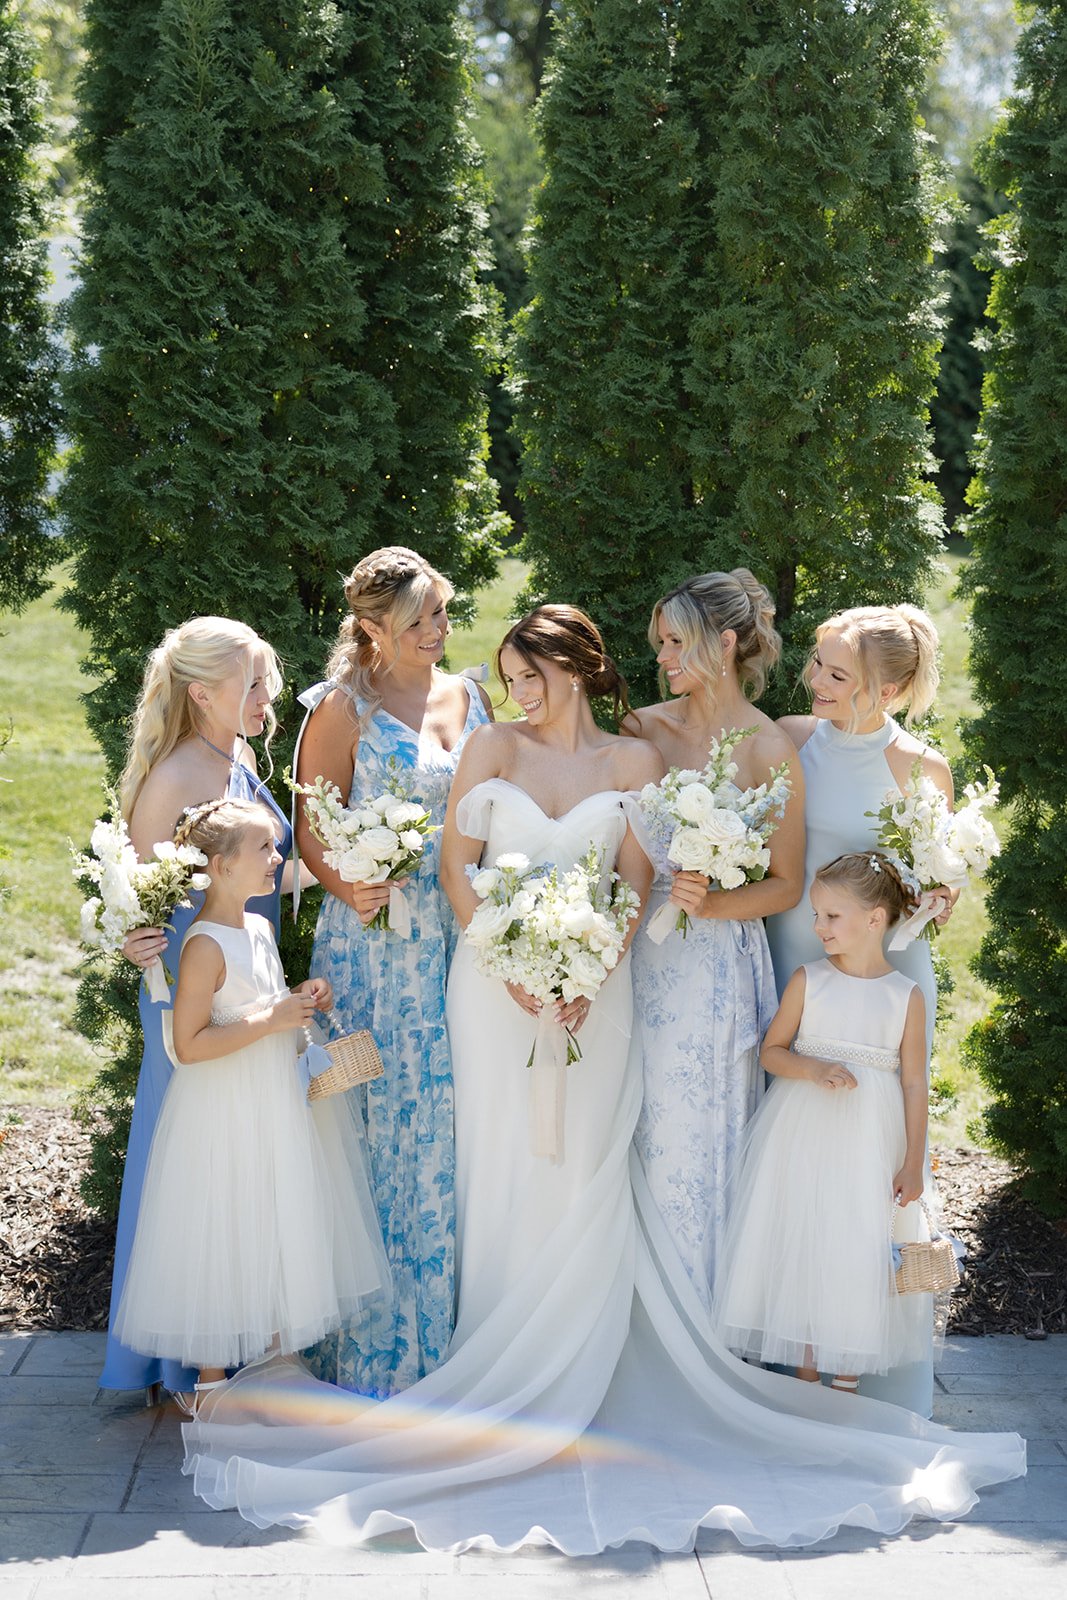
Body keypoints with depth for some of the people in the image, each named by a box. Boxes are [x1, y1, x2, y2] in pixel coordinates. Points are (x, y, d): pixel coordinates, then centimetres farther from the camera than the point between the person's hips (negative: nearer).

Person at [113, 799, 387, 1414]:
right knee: (225, 1240, 2)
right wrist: (270, 1020, -24)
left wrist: (301, 1000, 4)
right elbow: (189, 1045, -25)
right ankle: (211, 1381, 16)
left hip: (277, 1107, 9)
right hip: (225, 1117, -9)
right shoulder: (206, 944, -21)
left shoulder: (260, 928, 7)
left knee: (281, 1236, 16)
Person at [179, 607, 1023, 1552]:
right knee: (501, 1162, 1)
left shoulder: (633, 761, 4)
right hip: (496, 981, 0)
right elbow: (457, 865, 0)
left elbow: (636, 886, 2)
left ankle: (573, 1371, 10)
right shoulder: (495, 748, 4)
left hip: (593, 984, 0)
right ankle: (500, 1363, 11)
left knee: (583, 1168, 0)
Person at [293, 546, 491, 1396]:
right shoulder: (344, 707, -5)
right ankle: (377, 1342, 8)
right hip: (378, 937, -5)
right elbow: (313, 831, -5)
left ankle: (445, 1329, 18)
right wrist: (350, 887, -23)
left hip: (462, 936, 5)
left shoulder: (467, 696, 12)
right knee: (385, 1123, -3)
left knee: (451, 1125, 7)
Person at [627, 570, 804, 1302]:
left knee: (698, 1138, 5)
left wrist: (710, 903, -18)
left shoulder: (770, 753, -8)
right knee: (637, 1135, 8)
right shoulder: (645, 729, 4)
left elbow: (786, 883, -4)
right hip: (640, 953, 4)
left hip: (718, 963, -4)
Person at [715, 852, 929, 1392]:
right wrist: (815, 1069, -17)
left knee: (856, 1252, 0)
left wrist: (913, 1163, -1)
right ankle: (805, 1371, 15)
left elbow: (914, 1083, 1)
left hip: (867, 1143, -1)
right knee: (799, 1242, 2)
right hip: (803, 1130, 1)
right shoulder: (808, 979, 0)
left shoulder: (906, 996, -2)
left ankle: (845, 1376, 13)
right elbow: (772, 1051, 3)